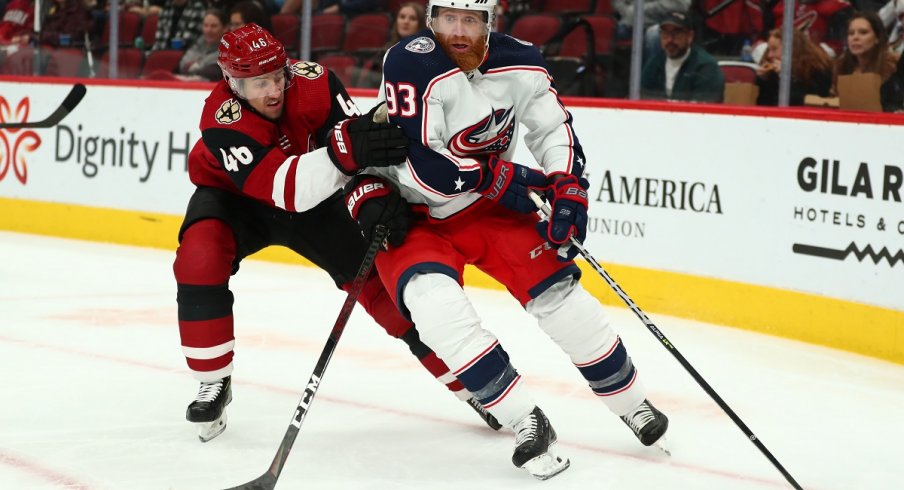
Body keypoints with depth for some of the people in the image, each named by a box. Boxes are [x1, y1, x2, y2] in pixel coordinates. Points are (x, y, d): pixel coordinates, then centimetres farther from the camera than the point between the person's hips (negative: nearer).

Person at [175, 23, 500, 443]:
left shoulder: (313, 83, -28)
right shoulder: (222, 121, -35)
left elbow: (359, 145, -29)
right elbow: (280, 187, -47)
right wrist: (341, 152, -62)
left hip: (314, 200, 2)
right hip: (235, 198, -2)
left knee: (382, 286, -4)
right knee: (200, 257, -31)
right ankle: (214, 383, -13)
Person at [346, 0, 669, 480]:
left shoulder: (519, 63, -9)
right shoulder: (411, 65, -25)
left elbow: (554, 129, 4)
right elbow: (419, 166, -29)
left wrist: (568, 187, -12)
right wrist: (500, 178, -24)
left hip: (491, 205, 4)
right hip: (413, 212, -4)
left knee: (559, 293, -5)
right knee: (435, 302, -28)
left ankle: (633, 404, 17)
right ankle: (526, 423, -19)